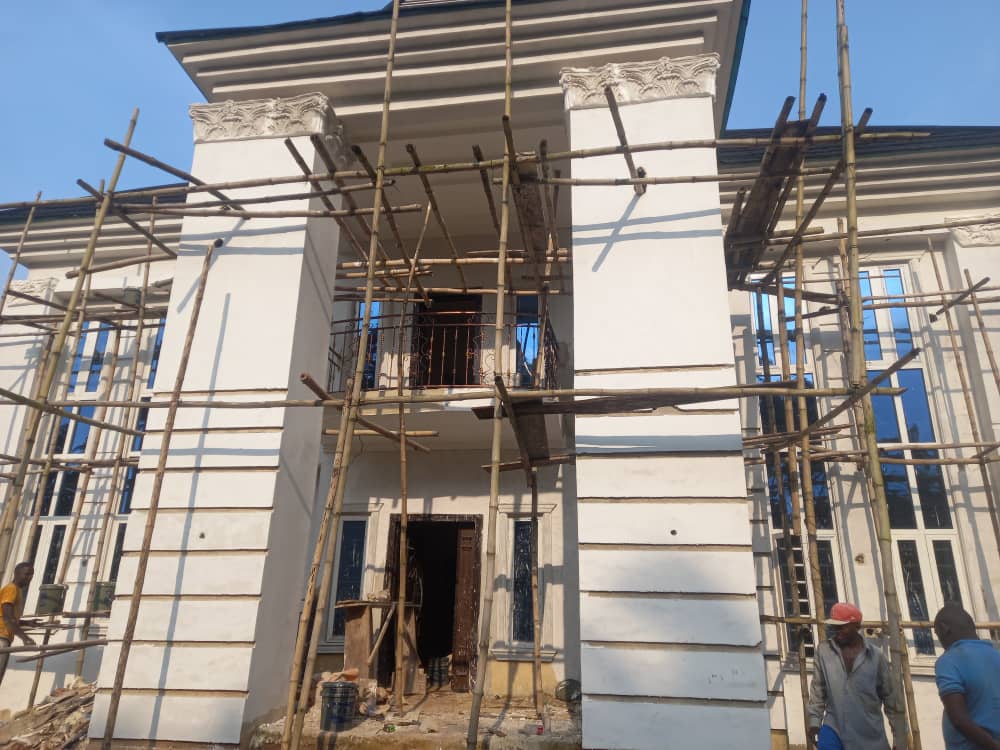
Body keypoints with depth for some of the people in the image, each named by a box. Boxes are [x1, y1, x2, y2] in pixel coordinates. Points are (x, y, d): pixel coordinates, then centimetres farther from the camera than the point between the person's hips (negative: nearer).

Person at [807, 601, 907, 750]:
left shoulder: (875, 655, -3)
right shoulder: (824, 651, -2)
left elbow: (891, 697, 3)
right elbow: (818, 688, 6)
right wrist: (814, 721, 2)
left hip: (870, 735, 0)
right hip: (833, 729, 0)